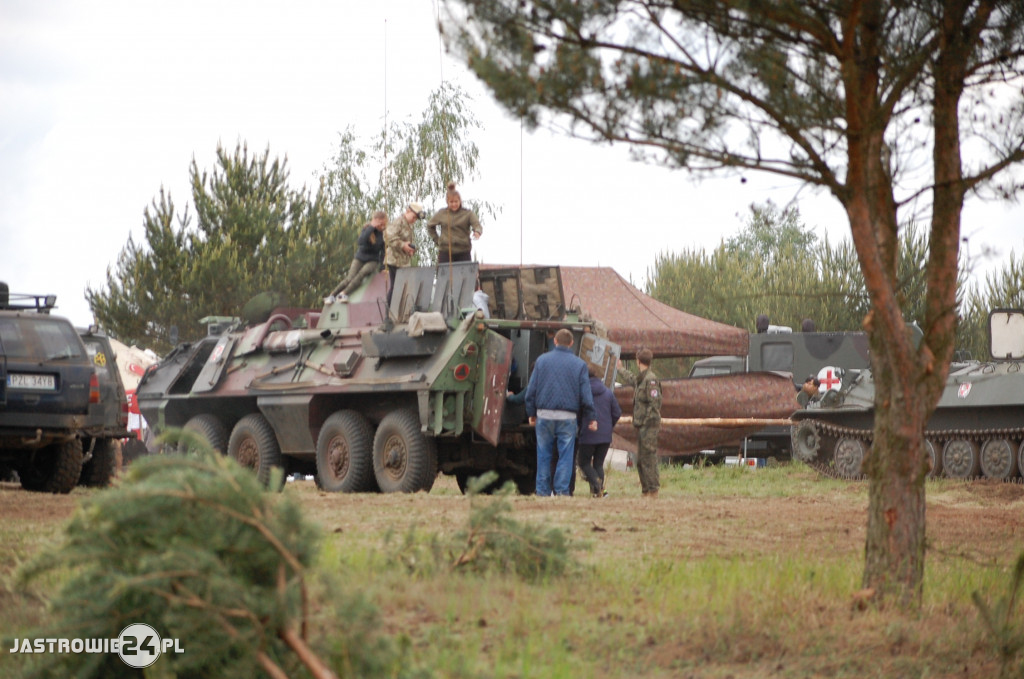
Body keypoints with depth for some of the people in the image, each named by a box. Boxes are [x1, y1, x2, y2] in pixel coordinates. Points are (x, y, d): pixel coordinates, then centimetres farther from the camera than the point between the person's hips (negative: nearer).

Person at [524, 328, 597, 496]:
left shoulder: (542, 360, 5)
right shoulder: (579, 364, 3)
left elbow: (531, 390, 5)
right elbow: (586, 395, 1)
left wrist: (531, 413, 14)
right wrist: (591, 419, 8)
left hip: (544, 414, 1)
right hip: (567, 417, -1)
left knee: (544, 456, 7)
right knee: (565, 456, 2)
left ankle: (542, 491, 6)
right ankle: (562, 490, -2)